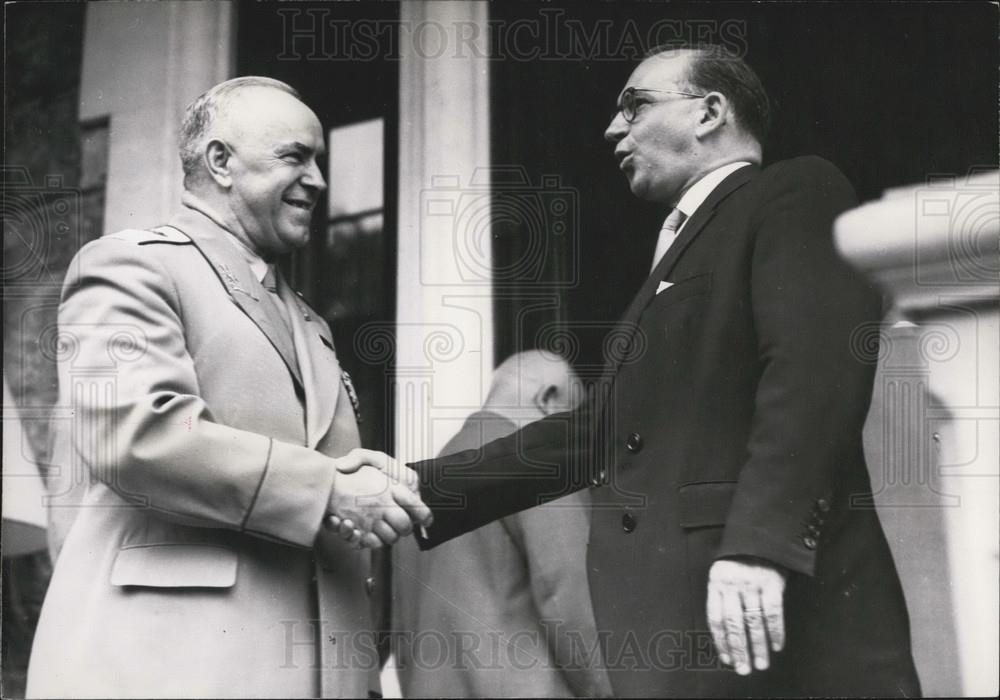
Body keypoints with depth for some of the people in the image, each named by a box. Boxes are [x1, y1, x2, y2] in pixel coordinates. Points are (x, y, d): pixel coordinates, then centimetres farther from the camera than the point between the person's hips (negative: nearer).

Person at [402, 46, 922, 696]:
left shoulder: (795, 193, 1)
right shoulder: (678, 250, 27)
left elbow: (815, 367, -15)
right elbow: (598, 433, 24)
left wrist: (759, 541, -26)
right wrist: (420, 489, 20)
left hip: (778, 612, -8)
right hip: (678, 619, 8)